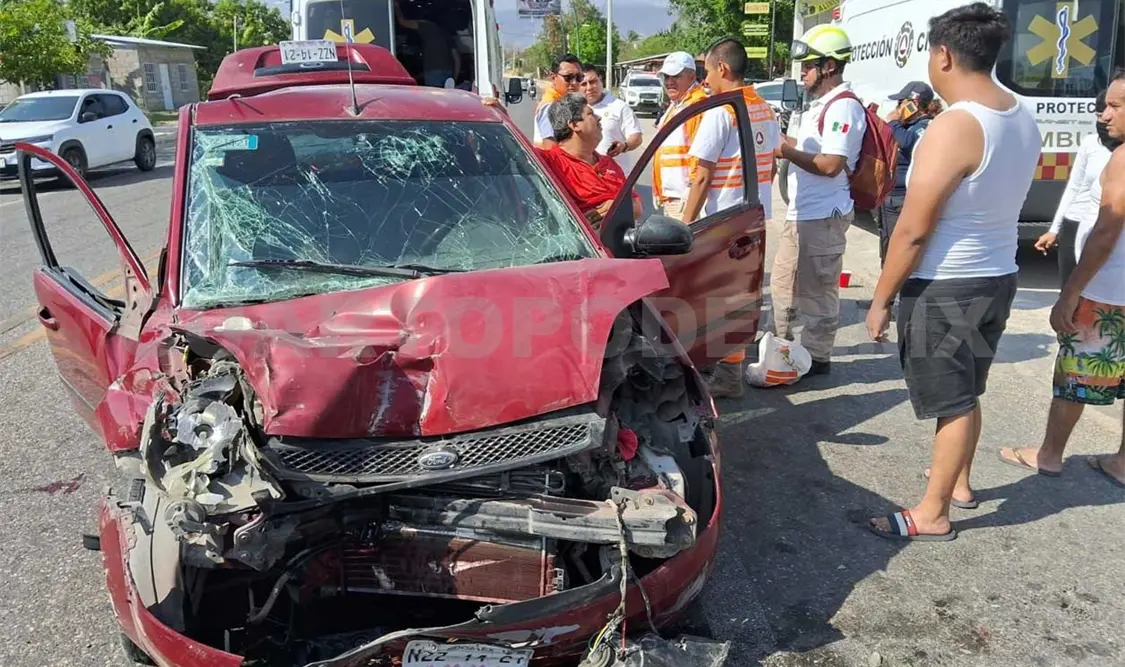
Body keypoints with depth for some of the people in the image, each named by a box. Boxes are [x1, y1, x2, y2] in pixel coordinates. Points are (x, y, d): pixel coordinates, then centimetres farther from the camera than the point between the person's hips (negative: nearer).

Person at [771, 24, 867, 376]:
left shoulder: (843, 106, -16)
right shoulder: (820, 104, 16)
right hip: (800, 212, 11)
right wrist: (784, 142, 7)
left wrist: (785, 152, -16)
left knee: (816, 291, -1)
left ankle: (817, 358, 10)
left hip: (822, 216, -11)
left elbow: (831, 164, -23)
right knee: (782, 283, 19)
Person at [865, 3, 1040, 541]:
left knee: (950, 401, 2)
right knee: (965, 394, 22)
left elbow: (912, 231, -22)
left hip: (945, 288, -8)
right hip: (998, 277, 8)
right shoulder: (1022, 118, 4)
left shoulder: (954, 128, -23)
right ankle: (959, 482, 40)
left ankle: (932, 513, 16)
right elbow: (995, 203, 11)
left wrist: (881, 300, -14)